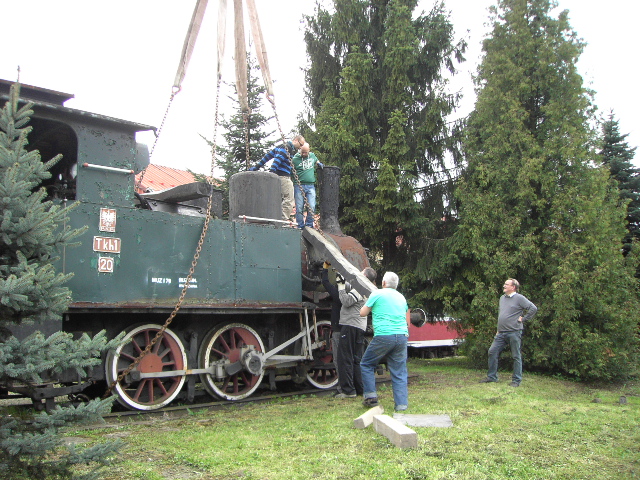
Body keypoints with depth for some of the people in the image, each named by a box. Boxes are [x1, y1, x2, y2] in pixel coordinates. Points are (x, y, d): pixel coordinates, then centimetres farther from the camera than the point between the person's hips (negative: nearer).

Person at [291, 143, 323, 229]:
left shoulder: (312, 155, 12)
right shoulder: (295, 159, -1)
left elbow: (316, 160, 35)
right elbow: (291, 173, 4)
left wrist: (319, 163, 15)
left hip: (311, 186, 3)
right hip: (299, 186, -2)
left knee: (311, 207, -6)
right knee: (299, 208, -1)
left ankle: (309, 225, 8)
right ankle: (300, 226, 9)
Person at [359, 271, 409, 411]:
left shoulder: (377, 294, 1)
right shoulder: (401, 297, 18)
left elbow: (363, 313, 8)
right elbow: (407, 320, 26)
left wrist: (367, 304, 24)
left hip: (383, 336, -5)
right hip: (402, 337, 5)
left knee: (366, 364, 12)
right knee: (399, 372, 8)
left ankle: (371, 396, 7)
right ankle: (402, 404, 5)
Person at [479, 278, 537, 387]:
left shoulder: (519, 298, -6)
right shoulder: (502, 298, 17)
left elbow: (533, 308, -11)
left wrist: (523, 319, -9)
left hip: (514, 332, -7)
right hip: (501, 333, 7)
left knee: (516, 356, 1)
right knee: (492, 351, 2)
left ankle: (516, 380, 10)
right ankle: (492, 377, 12)